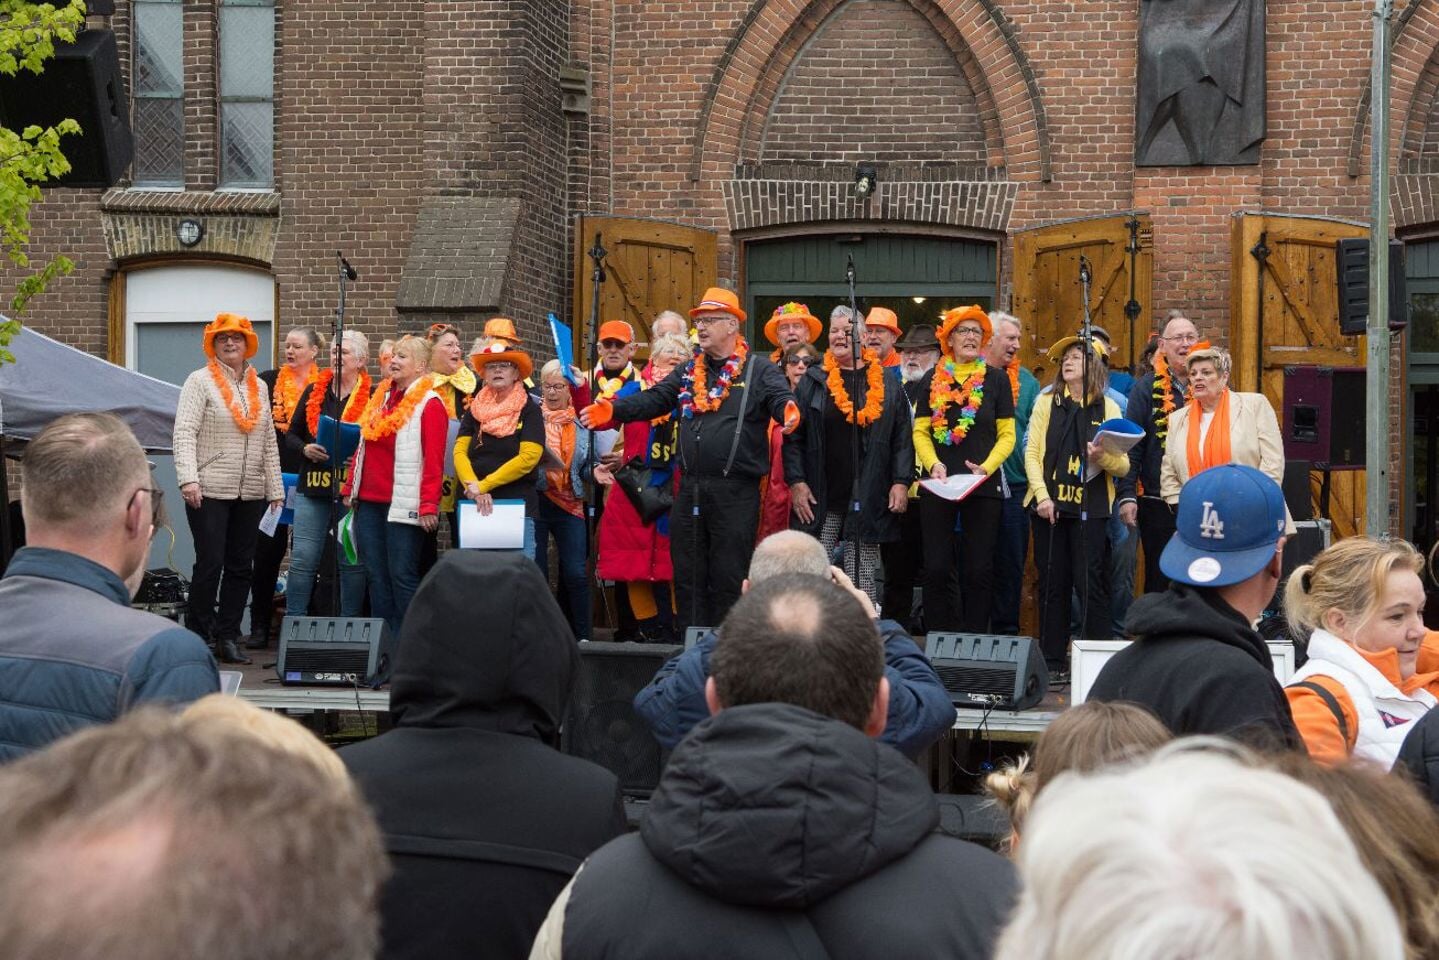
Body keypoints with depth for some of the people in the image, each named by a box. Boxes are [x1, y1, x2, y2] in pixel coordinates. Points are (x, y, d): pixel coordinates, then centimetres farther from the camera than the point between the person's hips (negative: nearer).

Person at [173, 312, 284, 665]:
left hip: (250, 493, 5)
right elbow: (184, 433, -10)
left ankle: (227, 637, 13)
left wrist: (275, 489, 12)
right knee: (210, 564, -6)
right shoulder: (200, 381, -1)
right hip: (209, 490, -5)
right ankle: (196, 635, 4)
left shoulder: (259, 387, 15)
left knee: (240, 567, 6)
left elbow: (269, 442, 17)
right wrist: (188, 479, -21)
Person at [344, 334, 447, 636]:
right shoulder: (380, 397, 17)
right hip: (369, 503, 7)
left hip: (403, 506, -7)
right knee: (375, 575, 9)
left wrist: (428, 506, -18)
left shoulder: (429, 404, -7)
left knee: (402, 576, -5)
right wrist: (350, 488, 17)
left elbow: (434, 460, -13)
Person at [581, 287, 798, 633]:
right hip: (690, 488, 6)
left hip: (736, 491, -5)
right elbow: (653, 400, 8)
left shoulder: (760, 371, -1)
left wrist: (790, 413, -40)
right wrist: (613, 411, -8)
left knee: (728, 577, 0)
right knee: (688, 575, 10)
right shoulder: (687, 372, 15)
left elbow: (782, 400, -16)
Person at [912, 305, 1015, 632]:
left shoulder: (996, 379, 4)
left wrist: (986, 467, -14)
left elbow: (1007, 435, 2)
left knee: (979, 569, 1)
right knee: (937, 567, 0)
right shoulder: (932, 381, 8)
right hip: (937, 486, 1)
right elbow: (921, 432, 6)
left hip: (984, 487, -1)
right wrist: (934, 463, -12)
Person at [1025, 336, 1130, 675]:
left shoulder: (1108, 408, 6)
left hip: (1090, 507, -1)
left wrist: (1103, 457, -19)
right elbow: (1032, 454, 2)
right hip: (1050, 505, 2)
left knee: (1089, 582, -5)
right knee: (1052, 582, 4)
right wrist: (1042, 496, -10)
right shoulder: (1046, 403, 9)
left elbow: (1124, 466, 3)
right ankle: (1053, 662, 10)